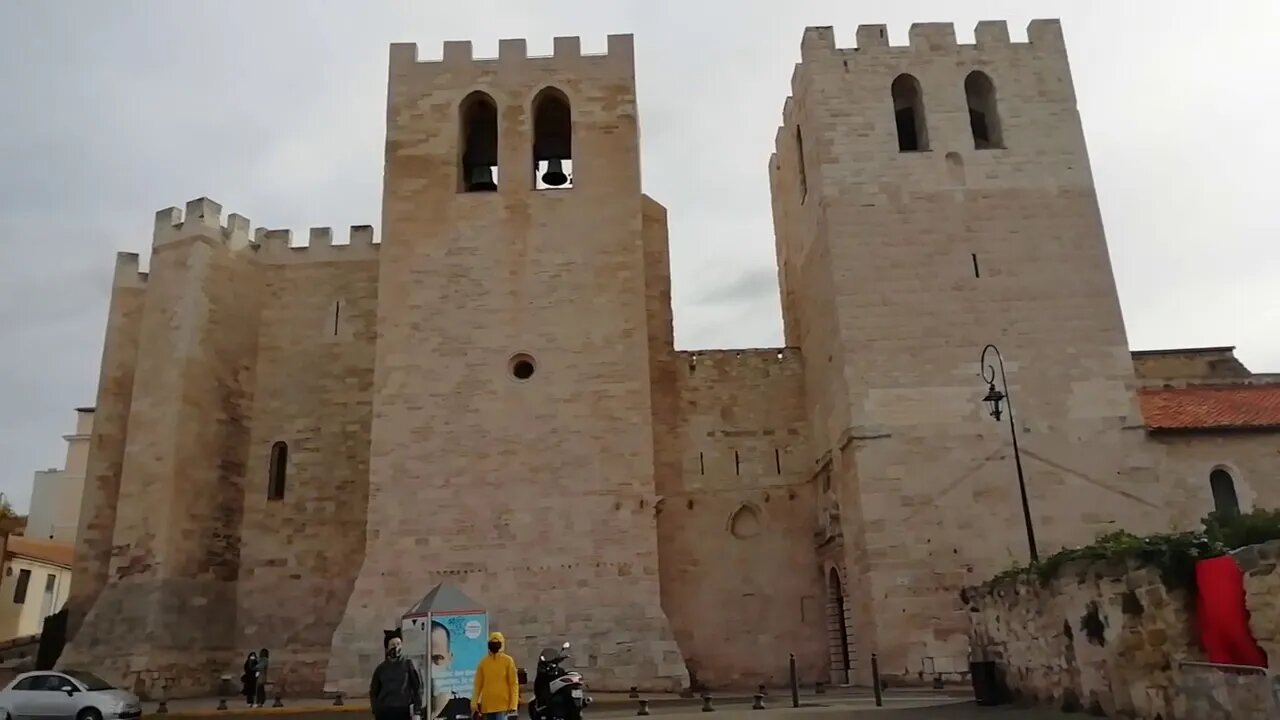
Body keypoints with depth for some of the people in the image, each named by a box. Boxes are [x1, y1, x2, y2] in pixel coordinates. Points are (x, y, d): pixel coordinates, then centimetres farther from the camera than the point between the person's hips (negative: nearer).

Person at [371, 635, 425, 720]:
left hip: (403, 710, -2)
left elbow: (418, 687, 0)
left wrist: (417, 709, -6)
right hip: (384, 711, 2)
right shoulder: (381, 668, 8)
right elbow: (373, 690, 14)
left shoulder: (408, 664, 1)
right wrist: (375, 710, 4)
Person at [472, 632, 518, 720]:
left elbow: (514, 683, -3)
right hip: (487, 704, 4)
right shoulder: (483, 662, 6)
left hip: (503, 703, -4)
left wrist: (513, 704, -9)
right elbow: (478, 684, 8)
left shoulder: (508, 660, -3)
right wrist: (474, 703, 3)